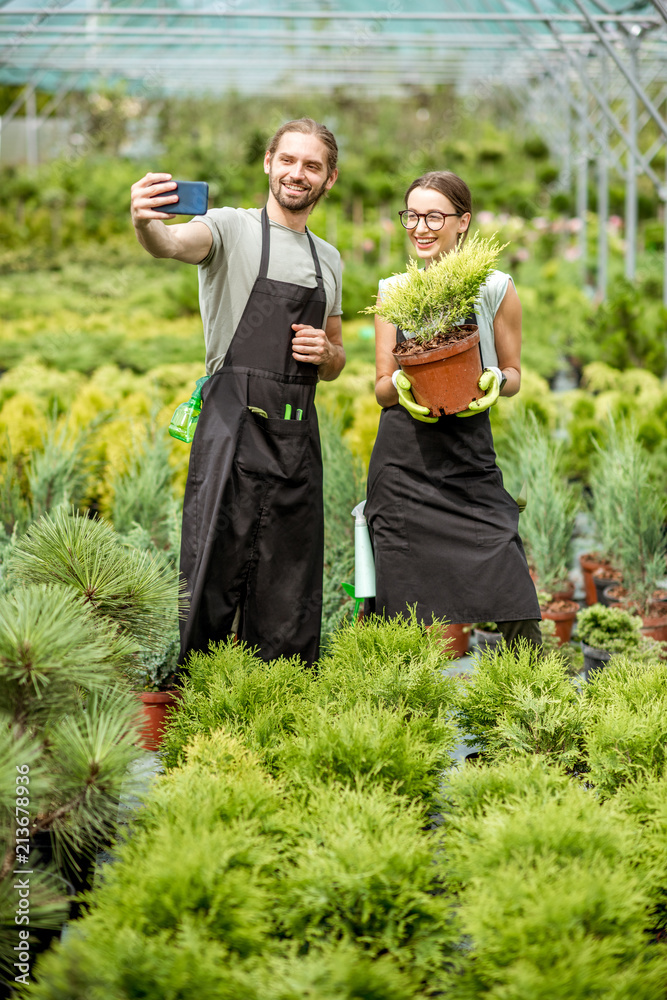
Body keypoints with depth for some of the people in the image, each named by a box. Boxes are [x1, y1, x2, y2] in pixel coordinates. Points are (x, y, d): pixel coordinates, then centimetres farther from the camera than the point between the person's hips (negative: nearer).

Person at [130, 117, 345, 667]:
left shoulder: (328, 258, 20)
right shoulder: (233, 229, 2)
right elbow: (176, 243, -22)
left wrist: (326, 354, 3)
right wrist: (146, 224, -45)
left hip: (298, 436, 6)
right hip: (234, 428, -6)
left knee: (290, 607, 7)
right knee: (213, 579, -13)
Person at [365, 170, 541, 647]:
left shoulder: (496, 289, 4)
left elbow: (514, 372, 12)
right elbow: (382, 387, 12)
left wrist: (495, 382, -11)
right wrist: (400, 386, -12)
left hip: (470, 451, -1)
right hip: (402, 458, 2)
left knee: (511, 592, -12)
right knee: (403, 601, 0)